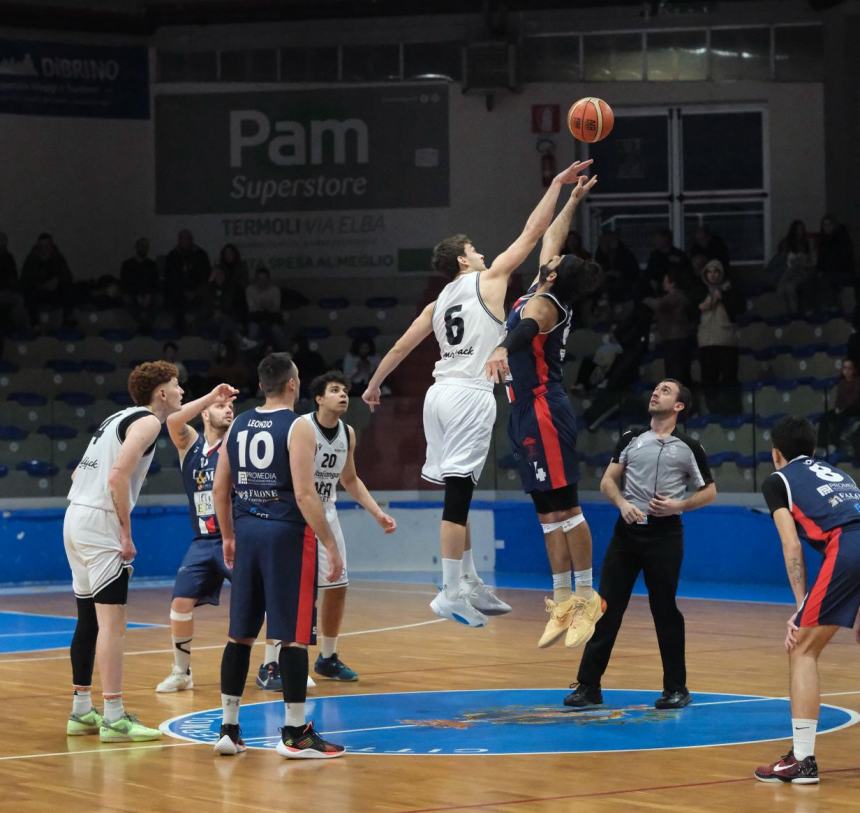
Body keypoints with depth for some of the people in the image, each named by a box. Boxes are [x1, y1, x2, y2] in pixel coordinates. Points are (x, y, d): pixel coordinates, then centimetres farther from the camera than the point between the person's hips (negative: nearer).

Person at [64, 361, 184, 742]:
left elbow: (80, 473, 23)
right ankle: (114, 718, -12)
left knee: (88, 620, 15)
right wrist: (126, 534, -15)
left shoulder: (118, 418, 20)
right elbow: (118, 476, -20)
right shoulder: (147, 421, -7)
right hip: (100, 523, -10)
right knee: (111, 622, -10)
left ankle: (81, 711, 20)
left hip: (75, 516, 10)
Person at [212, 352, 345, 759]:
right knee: (294, 635, -1)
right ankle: (295, 733, 0)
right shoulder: (297, 428, -9)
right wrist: (330, 544, -11)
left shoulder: (238, 425, 9)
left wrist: (228, 536, 23)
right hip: (287, 532, -6)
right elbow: (304, 494, -16)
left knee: (240, 633, 11)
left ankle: (228, 728, 13)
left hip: (247, 531, 6)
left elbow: (220, 488, 11)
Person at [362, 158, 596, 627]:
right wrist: (558, 184, 10)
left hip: (440, 394, 8)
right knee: (457, 494, -10)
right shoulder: (488, 280, 1)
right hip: (471, 395, -8)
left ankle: (470, 584, 19)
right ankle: (450, 594, -12)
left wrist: (373, 386, 28)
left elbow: (401, 347, 18)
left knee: (458, 493, 13)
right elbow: (532, 232, 3)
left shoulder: (439, 303, 17)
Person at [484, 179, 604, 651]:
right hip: (529, 414, 9)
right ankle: (563, 602, 9)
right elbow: (550, 239, 30)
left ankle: (586, 599, -5)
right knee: (548, 513, 8)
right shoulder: (545, 297, 14)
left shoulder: (543, 304, -11)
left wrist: (502, 349, -55)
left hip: (544, 413, -9)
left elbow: (526, 329, -36)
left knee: (565, 509, -7)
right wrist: (572, 201, 39)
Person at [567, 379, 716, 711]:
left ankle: (676, 688, 12)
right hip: (627, 531, 3)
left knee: (665, 610, 0)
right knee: (607, 608, 0)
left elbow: (709, 491, 7)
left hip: (665, 534, -2)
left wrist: (679, 505, -9)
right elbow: (608, 480, 9)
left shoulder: (689, 448, 2)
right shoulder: (630, 439, 9)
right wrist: (622, 503, -10)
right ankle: (588, 685, 3)